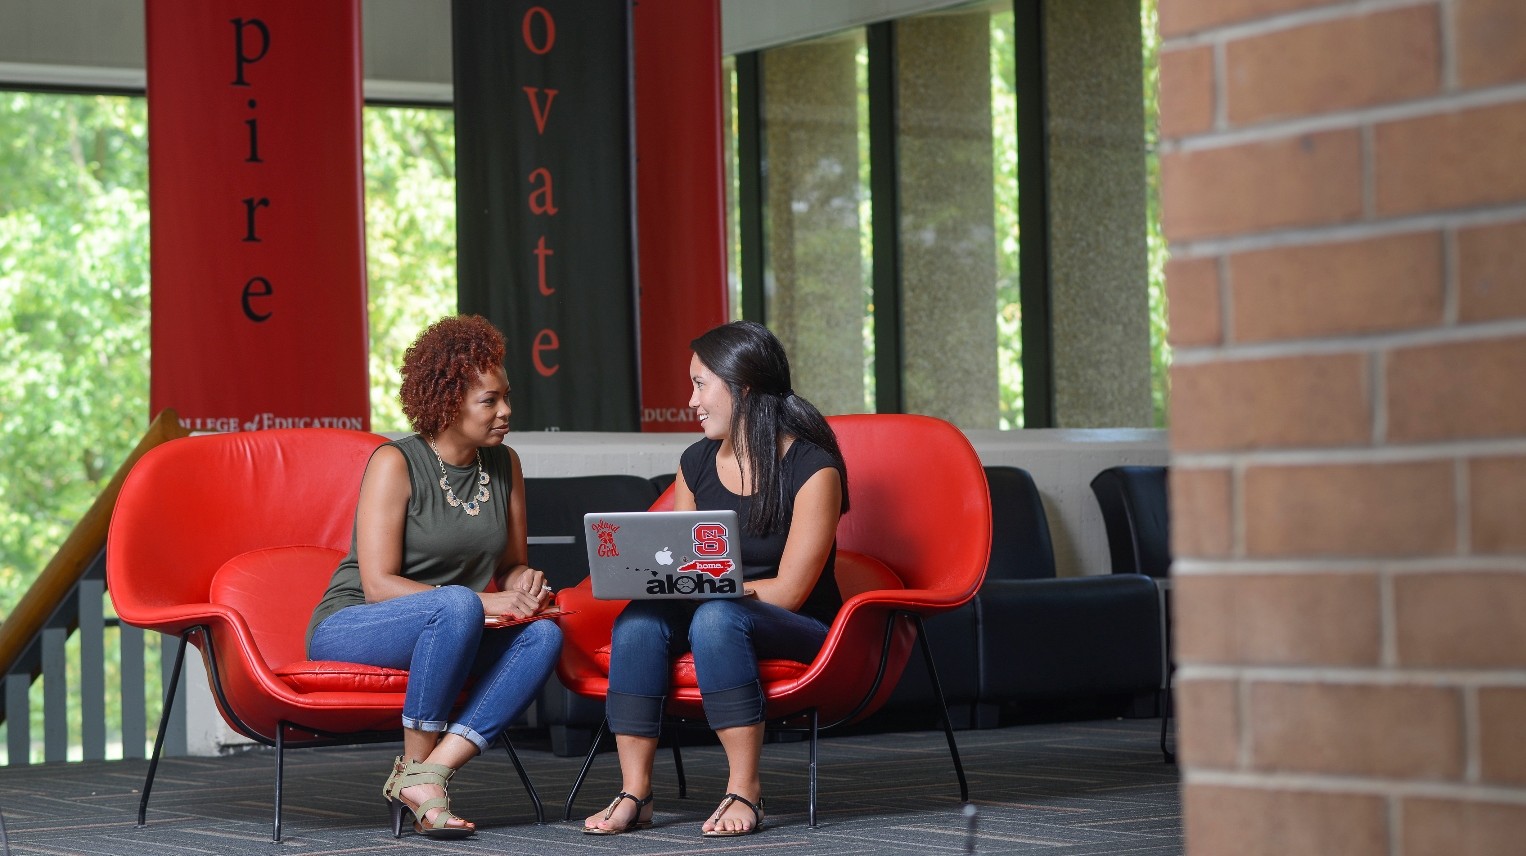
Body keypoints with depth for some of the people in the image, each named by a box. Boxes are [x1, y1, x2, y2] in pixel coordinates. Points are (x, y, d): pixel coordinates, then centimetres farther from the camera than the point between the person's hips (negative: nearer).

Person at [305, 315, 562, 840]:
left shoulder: (504, 465, 6)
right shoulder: (395, 463, -13)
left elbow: (511, 565, 16)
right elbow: (379, 584, -18)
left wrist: (524, 582, -10)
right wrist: (483, 602, -24)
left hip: (449, 636, 6)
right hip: (348, 629, -6)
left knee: (544, 636, -24)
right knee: (456, 605, -38)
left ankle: (430, 772, -32)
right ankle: (415, 768, -24)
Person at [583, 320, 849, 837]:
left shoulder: (811, 469, -12)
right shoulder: (696, 463, 8)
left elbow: (788, 591, -15)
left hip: (800, 633, -6)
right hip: (712, 619, 6)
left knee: (716, 617, -37)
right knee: (640, 620, -26)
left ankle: (744, 791, -34)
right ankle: (634, 794, -29)